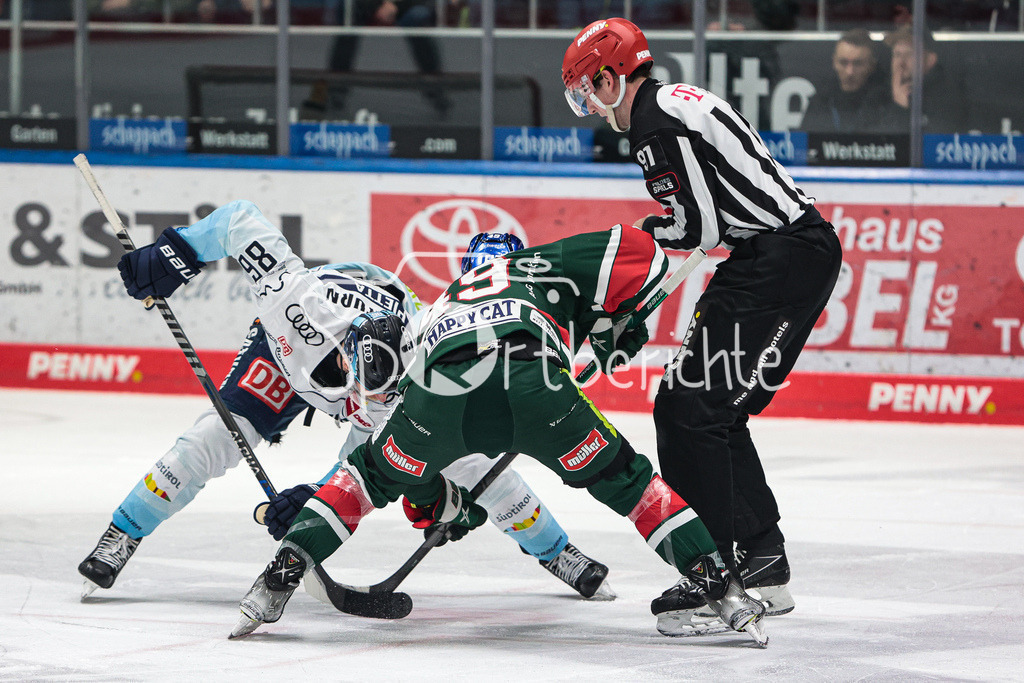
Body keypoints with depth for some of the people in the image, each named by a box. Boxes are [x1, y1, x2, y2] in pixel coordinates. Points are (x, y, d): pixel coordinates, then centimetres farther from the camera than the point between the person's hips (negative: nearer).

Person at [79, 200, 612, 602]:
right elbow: (241, 220, -37)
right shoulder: (305, 297, -46)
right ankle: (119, 540, -3)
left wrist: (315, 495, -41)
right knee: (221, 433, -19)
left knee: (464, 455, -9)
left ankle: (556, 552, 11)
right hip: (294, 343, 0)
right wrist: (175, 252, -37)